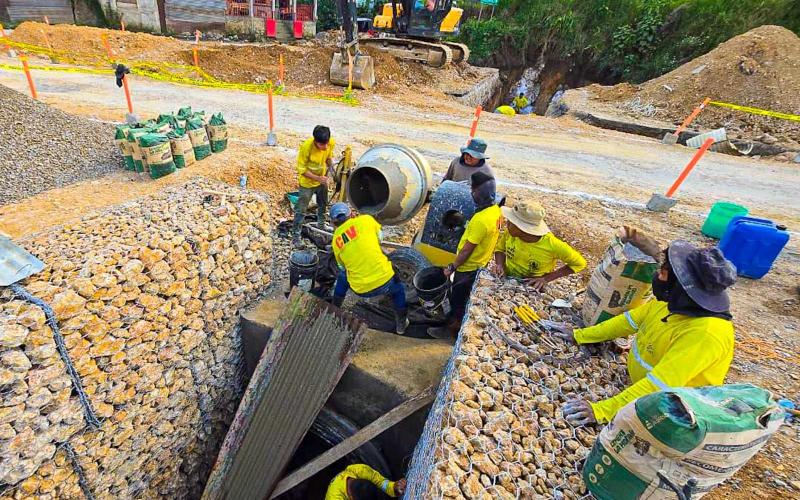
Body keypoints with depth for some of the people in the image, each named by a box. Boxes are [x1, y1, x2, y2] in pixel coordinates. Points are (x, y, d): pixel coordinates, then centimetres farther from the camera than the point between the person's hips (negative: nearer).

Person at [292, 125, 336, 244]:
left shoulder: (331, 143, -21)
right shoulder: (306, 147, -33)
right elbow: (301, 169, -23)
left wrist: (332, 167, -17)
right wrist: (317, 178, -31)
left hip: (323, 179, 5)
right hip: (307, 182, -5)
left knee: (323, 205, 24)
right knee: (301, 209, 1)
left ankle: (321, 225, 48)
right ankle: (295, 234, 15)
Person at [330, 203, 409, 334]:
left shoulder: (335, 241, 7)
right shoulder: (365, 219, 0)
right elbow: (380, 238, 15)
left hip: (360, 290, 2)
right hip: (384, 281, -2)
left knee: (343, 276, 34)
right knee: (398, 289, 33)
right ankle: (401, 324, 38)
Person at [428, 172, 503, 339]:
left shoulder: (480, 220, -34)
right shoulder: (496, 210, -6)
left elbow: (466, 250, -26)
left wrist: (452, 267, -14)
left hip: (468, 267, -8)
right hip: (480, 263, 8)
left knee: (458, 299, 12)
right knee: (464, 297, 27)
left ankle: (452, 329, 31)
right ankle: (456, 318, 47)